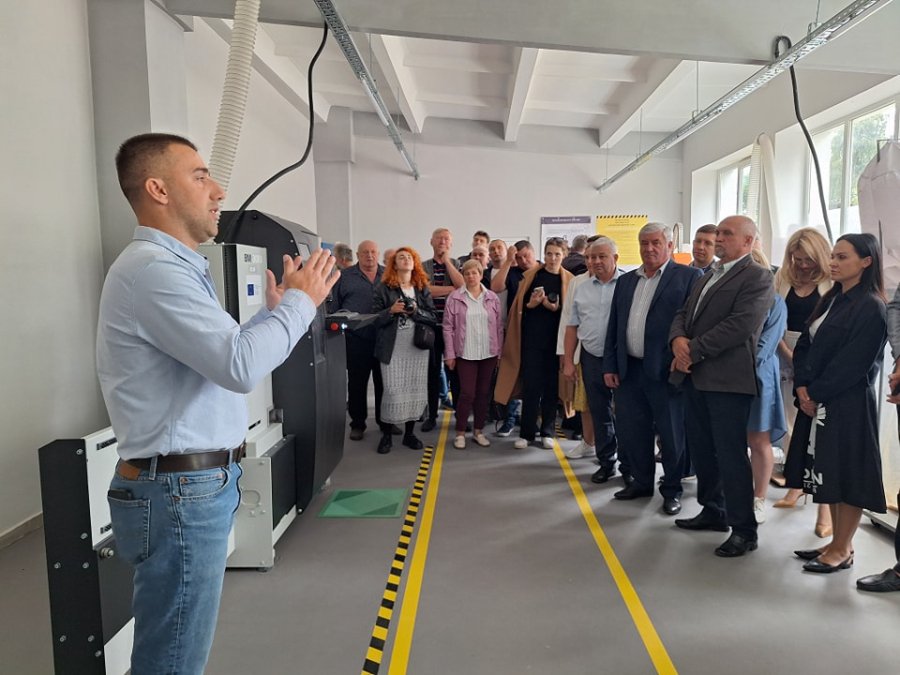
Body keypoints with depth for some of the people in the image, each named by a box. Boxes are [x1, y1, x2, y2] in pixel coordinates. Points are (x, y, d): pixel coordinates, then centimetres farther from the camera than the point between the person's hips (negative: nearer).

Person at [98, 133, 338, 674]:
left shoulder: (172, 265, 17)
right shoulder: (153, 268, -19)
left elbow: (221, 356, 15)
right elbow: (241, 366, -28)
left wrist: (275, 310, 11)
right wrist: (301, 302, -14)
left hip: (192, 485, 10)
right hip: (180, 493, -10)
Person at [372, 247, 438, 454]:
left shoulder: (422, 288, 11)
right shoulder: (383, 288, 4)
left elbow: (433, 318, 4)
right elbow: (375, 318, 0)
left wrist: (416, 311, -13)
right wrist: (391, 310, -16)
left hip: (418, 346, 3)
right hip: (393, 347, -3)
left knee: (416, 390, 3)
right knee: (392, 390, -6)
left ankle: (409, 433, 17)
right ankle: (386, 434, 7)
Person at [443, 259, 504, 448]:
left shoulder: (492, 298, 4)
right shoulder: (454, 298, -3)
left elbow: (499, 327, 7)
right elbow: (448, 328, -2)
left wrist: (499, 352, 5)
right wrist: (450, 354, -5)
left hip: (488, 353, 3)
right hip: (465, 353, -3)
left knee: (484, 393, 9)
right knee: (467, 393, -3)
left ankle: (478, 431, 22)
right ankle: (460, 432, 12)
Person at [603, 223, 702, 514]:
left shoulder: (689, 277, -3)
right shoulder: (626, 281, 14)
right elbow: (614, 326, 13)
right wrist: (609, 366, 9)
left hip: (666, 371, -5)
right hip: (629, 370, 5)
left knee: (671, 434, 6)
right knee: (631, 431, 13)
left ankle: (672, 489, 24)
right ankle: (642, 481, 32)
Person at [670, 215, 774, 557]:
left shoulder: (758, 277, -6)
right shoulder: (706, 278, 21)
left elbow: (740, 324, -18)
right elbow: (683, 314, 15)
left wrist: (693, 351, -16)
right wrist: (678, 339, -8)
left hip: (728, 378, -8)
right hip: (695, 377, 8)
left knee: (731, 454, -3)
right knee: (701, 450, 15)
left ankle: (744, 529, 9)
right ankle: (713, 511, 31)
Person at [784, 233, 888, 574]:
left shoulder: (871, 308, -12)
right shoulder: (831, 299, 12)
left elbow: (853, 363, -17)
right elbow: (805, 345, 9)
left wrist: (816, 392, -12)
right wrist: (803, 387, -3)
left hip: (848, 404, -8)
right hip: (816, 400, 8)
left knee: (846, 473, 1)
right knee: (828, 471, 13)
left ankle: (843, 550, 13)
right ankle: (838, 542, 25)